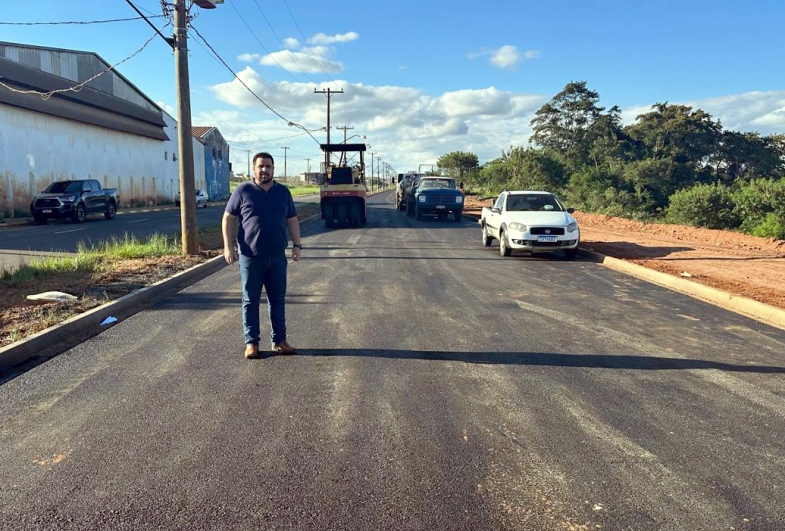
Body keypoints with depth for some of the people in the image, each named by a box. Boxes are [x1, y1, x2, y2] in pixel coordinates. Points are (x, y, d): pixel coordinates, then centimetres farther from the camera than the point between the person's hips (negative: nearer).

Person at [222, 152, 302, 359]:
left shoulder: (283, 192, 10)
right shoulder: (243, 191, 0)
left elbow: (292, 220, 15)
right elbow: (228, 219, 0)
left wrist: (297, 244, 7)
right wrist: (228, 246, -7)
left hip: (277, 256, 3)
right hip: (250, 256, -3)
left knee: (278, 300, 8)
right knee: (250, 301, 4)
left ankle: (279, 340, 19)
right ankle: (251, 342, 13)